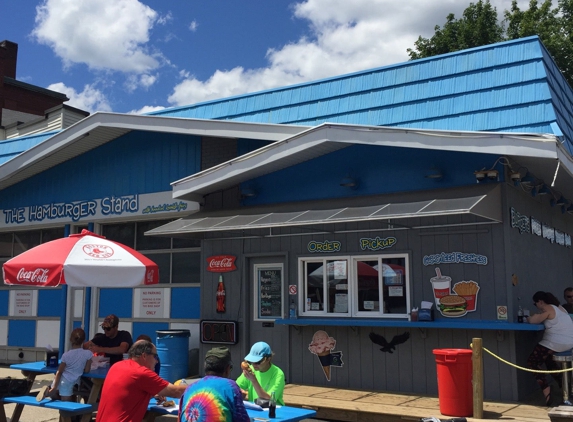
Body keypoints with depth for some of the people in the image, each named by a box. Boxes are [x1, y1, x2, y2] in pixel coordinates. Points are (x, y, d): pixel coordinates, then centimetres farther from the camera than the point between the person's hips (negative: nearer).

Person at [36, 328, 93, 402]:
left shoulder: (66, 355, -5)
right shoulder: (88, 353, -10)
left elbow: (59, 372, -6)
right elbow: (87, 370, -3)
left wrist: (54, 388, -6)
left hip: (60, 381, 3)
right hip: (68, 383, -3)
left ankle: (49, 389, -10)